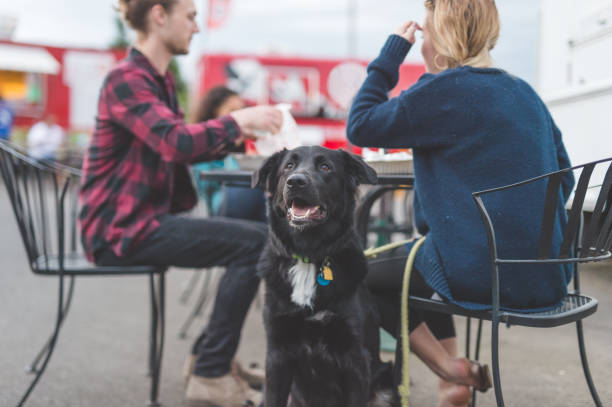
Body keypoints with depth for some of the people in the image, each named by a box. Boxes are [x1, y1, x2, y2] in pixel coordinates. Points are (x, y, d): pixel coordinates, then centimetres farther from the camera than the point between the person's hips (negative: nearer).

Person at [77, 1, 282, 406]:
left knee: (254, 236, 14)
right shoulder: (127, 79, -15)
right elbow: (177, 142, -29)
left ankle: (212, 357, 18)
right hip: (121, 229, -10)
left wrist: (239, 135, 9)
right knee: (256, 242, -16)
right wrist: (237, 119, -16)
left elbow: (182, 148, 22)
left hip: (145, 219, 10)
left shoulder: (160, 79, 14)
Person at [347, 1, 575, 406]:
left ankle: (452, 370, 7)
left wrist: (390, 54, 1)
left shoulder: (444, 90, -12)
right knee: (411, 255, 30)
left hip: (485, 277, -8)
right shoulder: (525, 92, 11)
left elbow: (360, 126, -6)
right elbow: (563, 179, 14)